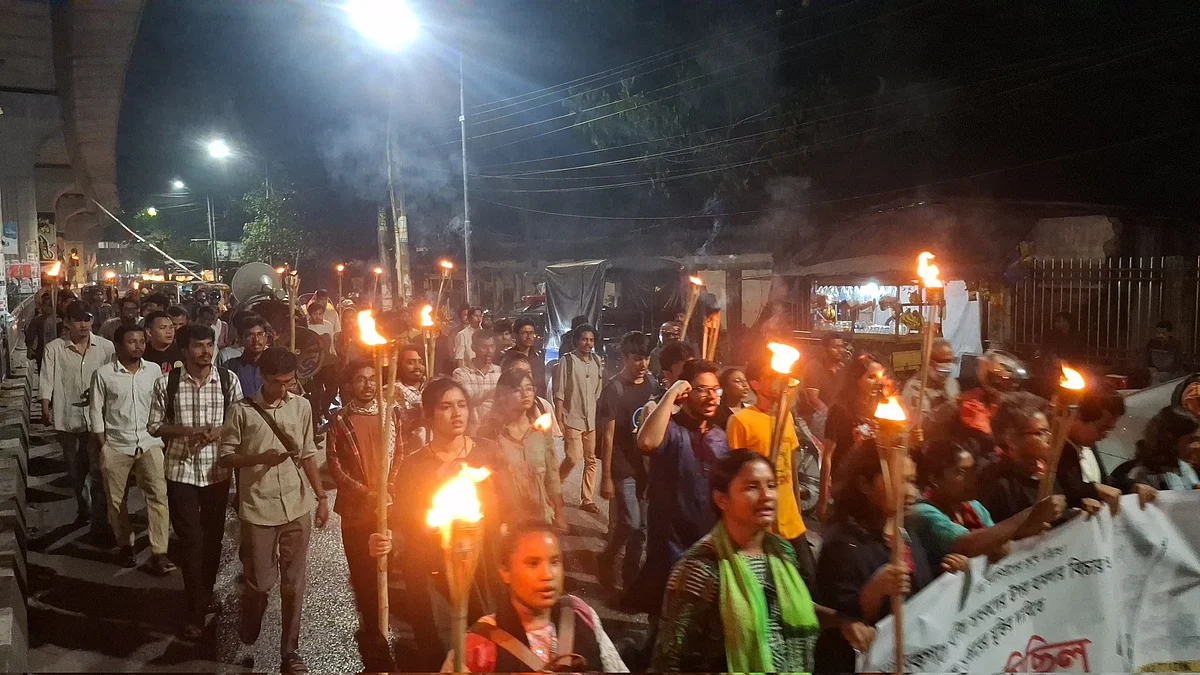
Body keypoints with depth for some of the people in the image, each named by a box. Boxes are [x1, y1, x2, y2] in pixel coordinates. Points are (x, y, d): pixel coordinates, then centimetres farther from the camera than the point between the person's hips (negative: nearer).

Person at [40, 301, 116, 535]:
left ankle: (99, 521, 0)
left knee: (98, 471, -4)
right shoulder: (54, 349, 0)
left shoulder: (106, 346, -1)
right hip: (67, 419, 2)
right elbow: (46, 379, -4)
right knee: (74, 471, 17)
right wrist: (45, 408, -14)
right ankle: (83, 509, 38)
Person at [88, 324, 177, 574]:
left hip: (149, 443, 1)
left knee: (159, 495, -11)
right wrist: (102, 447, -3)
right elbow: (96, 411, 0)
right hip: (116, 446, 0)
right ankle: (125, 546, 30)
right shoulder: (103, 373, -5)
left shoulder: (154, 370, 0)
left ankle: (158, 554, -9)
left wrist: (164, 437, 2)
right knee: (117, 500, 11)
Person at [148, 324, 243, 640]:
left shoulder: (229, 380, -4)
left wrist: (220, 430, -17)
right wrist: (187, 430, -17)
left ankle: (205, 593, 37)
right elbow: (154, 426, 0)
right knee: (190, 539, 0)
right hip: (181, 470, -1)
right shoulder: (166, 383, -6)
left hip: (217, 471, 2)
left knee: (212, 537, 15)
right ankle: (197, 609, 13)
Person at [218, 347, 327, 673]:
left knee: (294, 584, 8)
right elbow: (225, 457, -1)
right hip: (259, 510, -2)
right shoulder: (242, 410, -6)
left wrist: (321, 496, 8)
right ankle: (248, 628, 38)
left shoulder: (302, 406, 3)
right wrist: (260, 458, -18)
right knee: (261, 581, 6)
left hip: (298, 508, 2)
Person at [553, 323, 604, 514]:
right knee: (574, 457, -10)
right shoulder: (566, 360, -8)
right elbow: (559, 393, -9)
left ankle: (587, 499, 17)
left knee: (591, 460, 6)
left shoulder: (597, 361, 8)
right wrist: (559, 420, -12)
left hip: (593, 419, 5)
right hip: (572, 419, -5)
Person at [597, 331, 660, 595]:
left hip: (647, 466, 5)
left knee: (642, 526, 9)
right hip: (623, 468, -5)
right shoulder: (614, 388, -11)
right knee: (629, 523, -7)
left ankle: (631, 578, 23)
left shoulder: (652, 384, 5)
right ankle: (605, 560, 19)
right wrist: (606, 477, -12)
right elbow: (607, 436, -12)